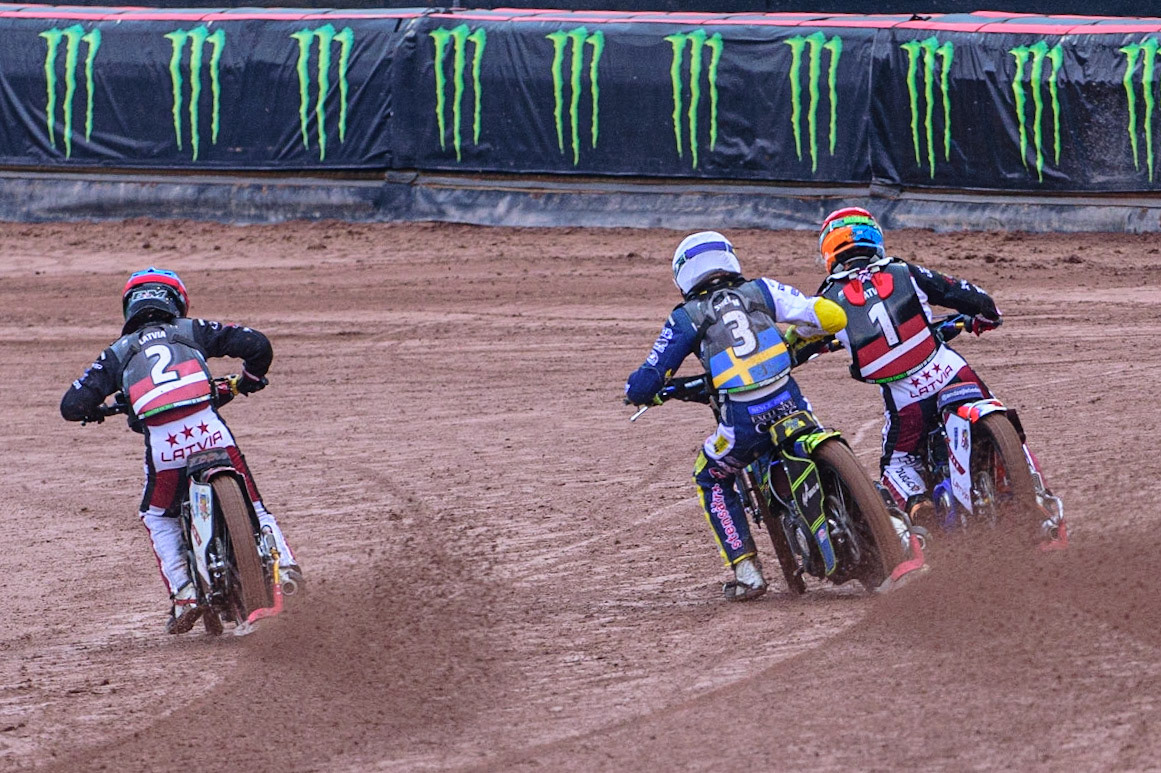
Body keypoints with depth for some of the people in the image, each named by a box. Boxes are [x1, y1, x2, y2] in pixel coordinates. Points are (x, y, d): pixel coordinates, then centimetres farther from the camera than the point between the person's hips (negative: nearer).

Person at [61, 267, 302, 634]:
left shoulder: (118, 352, 21)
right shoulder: (192, 331, 21)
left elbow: (72, 405, 14)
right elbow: (256, 344, 13)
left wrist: (95, 410, 38)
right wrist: (250, 379, 34)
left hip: (163, 445, 0)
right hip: (212, 432, 0)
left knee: (159, 518, 25)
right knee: (252, 506, 17)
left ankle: (183, 593, 10)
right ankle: (284, 565, -5)